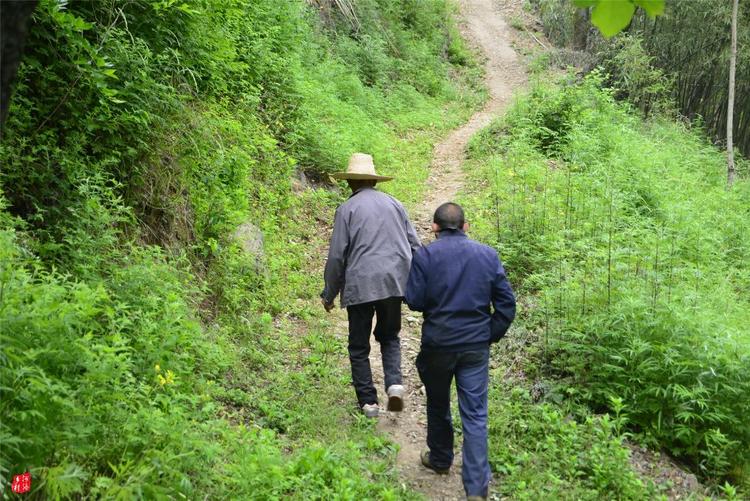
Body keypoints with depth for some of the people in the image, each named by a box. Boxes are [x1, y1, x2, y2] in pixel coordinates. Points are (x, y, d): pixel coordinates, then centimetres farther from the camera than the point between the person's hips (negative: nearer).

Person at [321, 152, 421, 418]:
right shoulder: (394, 204, 11)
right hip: (395, 282, 4)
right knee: (390, 336, 21)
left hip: (360, 285, -4)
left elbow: (337, 256, -4)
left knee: (359, 346, 10)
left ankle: (368, 402, 11)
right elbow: (415, 245, 10)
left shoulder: (347, 209, -2)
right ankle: (394, 383, -1)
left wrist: (329, 294, 6)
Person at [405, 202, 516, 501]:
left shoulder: (425, 255, -8)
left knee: (438, 405, 21)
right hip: (476, 347, 1)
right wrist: (490, 335, 9)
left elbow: (414, 301, -8)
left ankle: (440, 459, 41)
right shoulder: (488, 255, 1)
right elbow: (507, 303, 1)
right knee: (475, 415, 4)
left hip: (438, 344, -1)